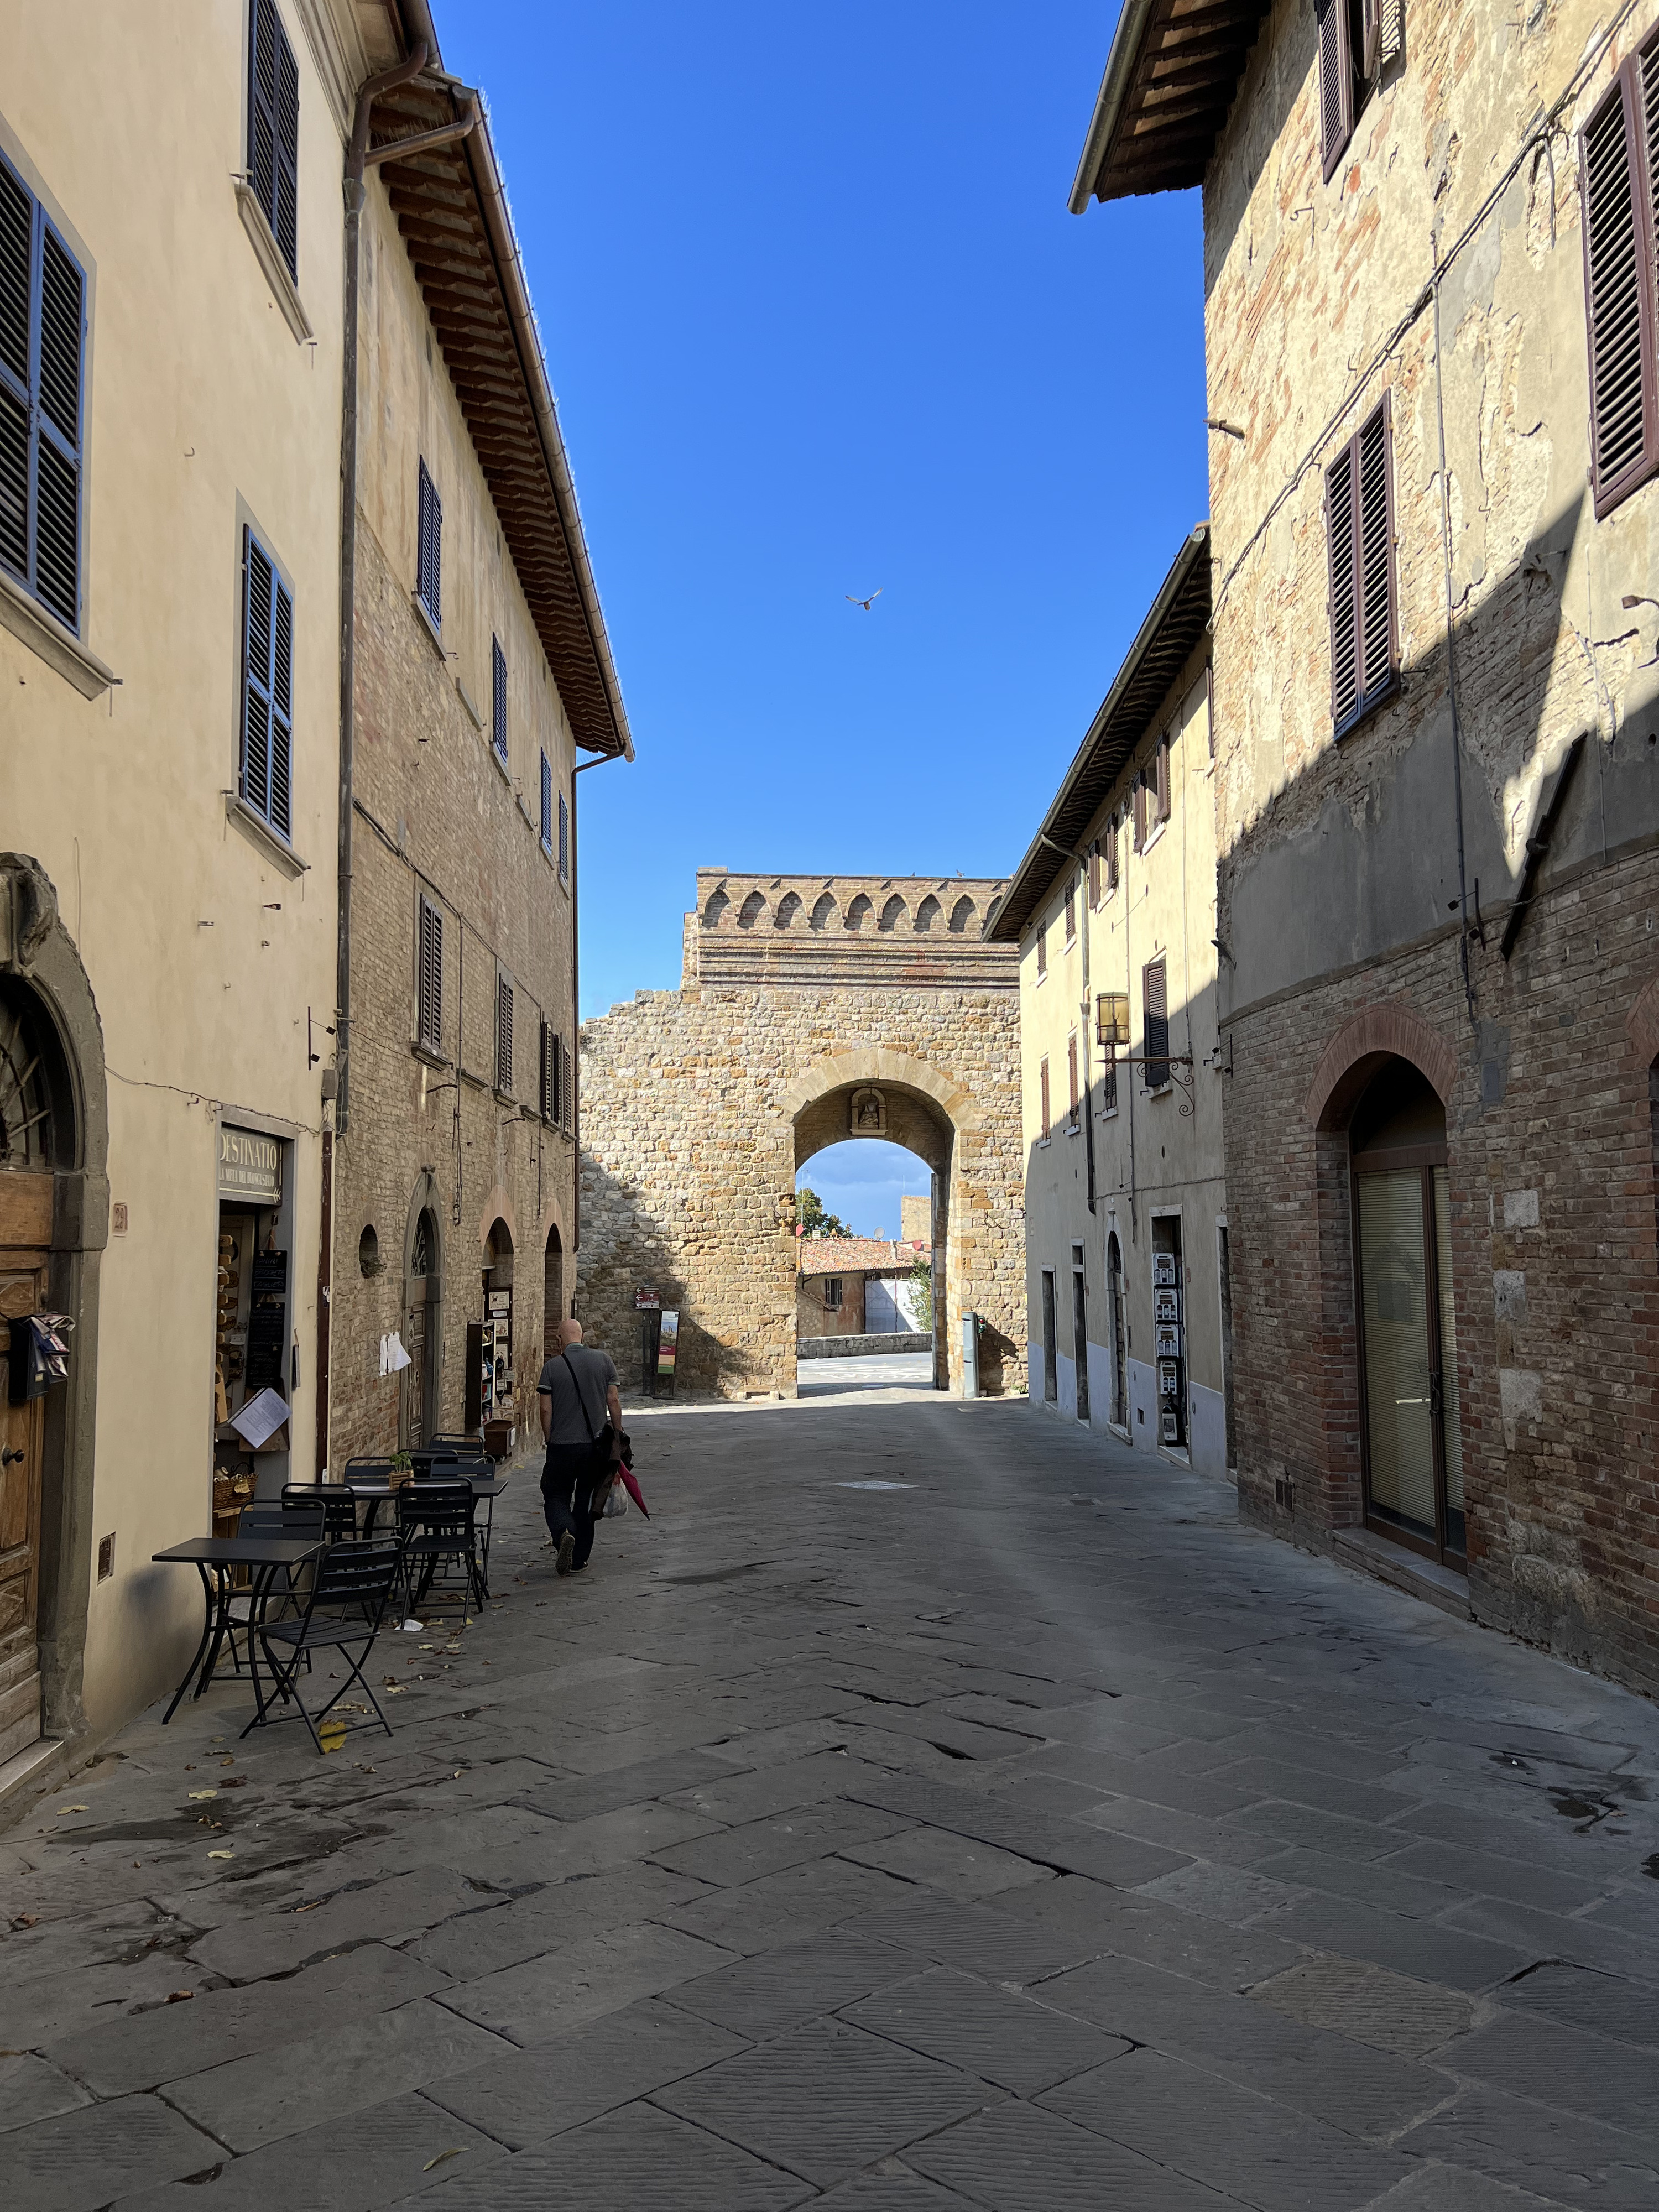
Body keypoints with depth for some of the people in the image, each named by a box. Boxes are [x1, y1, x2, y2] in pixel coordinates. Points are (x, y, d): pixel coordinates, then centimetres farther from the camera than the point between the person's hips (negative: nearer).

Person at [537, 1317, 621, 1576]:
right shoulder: (604, 1360, 0)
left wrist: (549, 1439, 7)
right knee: (586, 1500, 15)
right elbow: (613, 1400, 0)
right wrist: (618, 1432, 10)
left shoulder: (552, 1366, -5)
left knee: (556, 1496, 10)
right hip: (595, 1444, 2)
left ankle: (564, 1532, -20)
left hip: (561, 1445, -2)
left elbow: (545, 1408, -6)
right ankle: (578, 1560, 18)